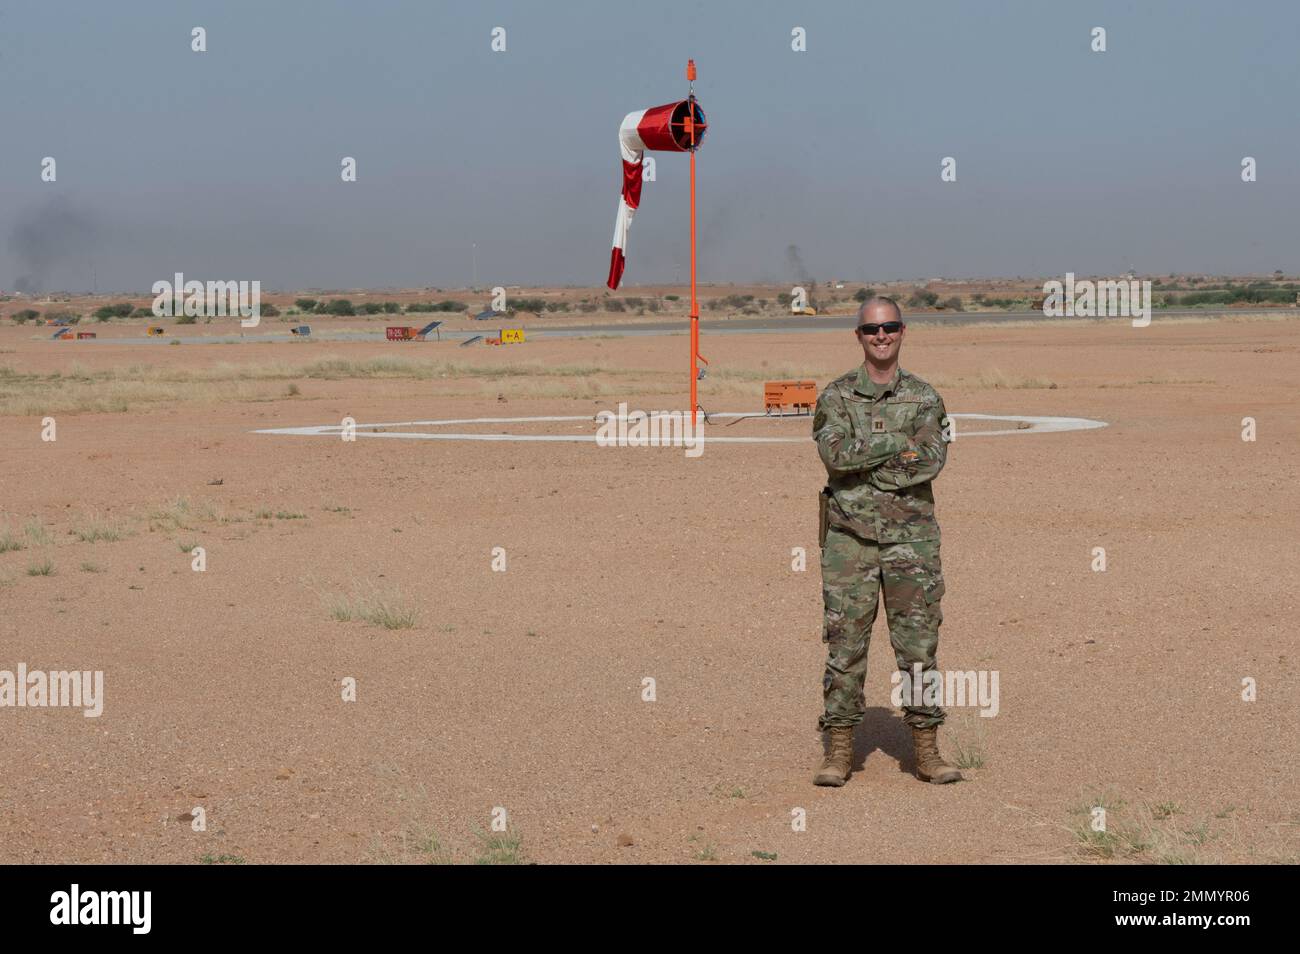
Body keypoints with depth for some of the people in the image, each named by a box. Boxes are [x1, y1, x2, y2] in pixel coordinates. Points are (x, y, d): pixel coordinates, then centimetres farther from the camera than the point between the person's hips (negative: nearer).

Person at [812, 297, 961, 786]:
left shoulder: (925, 398, 6)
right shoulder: (836, 396, 2)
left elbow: (931, 460, -9)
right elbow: (836, 453, -15)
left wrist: (863, 457, -12)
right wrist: (901, 441, -13)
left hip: (911, 538, 1)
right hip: (850, 537, -1)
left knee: (919, 643, 1)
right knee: (845, 644, 0)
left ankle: (927, 751, 7)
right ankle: (839, 751, 7)